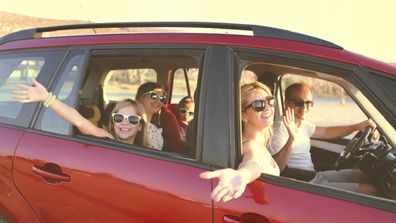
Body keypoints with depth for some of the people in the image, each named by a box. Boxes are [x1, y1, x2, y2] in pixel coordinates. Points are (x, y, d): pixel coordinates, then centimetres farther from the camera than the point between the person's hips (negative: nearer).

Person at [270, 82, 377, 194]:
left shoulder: (302, 125, 12)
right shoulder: (281, 127, -18)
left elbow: (326, 132, 26)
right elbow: (276, 168, -29)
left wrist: (357, 126, 13)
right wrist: (291, 141, -44)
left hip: (315, 176, 10)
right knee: (369, 190, -14)